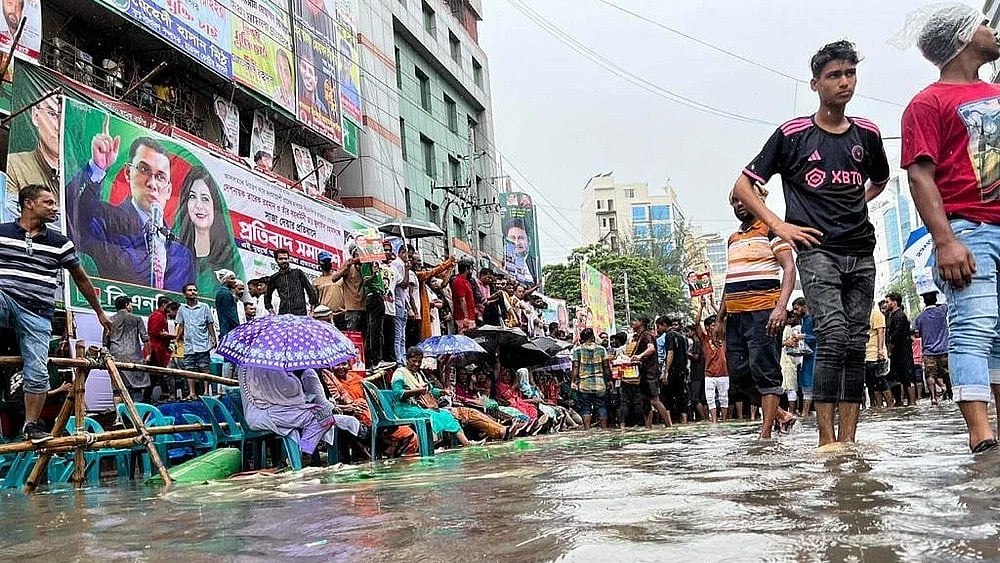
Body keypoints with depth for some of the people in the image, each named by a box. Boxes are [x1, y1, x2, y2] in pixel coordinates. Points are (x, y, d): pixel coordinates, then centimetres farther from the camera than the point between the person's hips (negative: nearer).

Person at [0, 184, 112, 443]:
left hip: (38, 313, 1)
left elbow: (81, 279, 17)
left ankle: (31, 425, 8)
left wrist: (99, 312, 20)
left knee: (37, 372, -3)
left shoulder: (60, 243, 10)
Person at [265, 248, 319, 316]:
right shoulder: (274, 278, 14)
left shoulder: (298, 273, 9)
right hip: (283, 314, 1)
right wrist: (270, 309, 16)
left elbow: (310, 290, 10)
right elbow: (267, 296, 27)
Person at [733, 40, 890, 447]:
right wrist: (779, 226, -5)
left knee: (856, 343, 2)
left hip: (861, 252, 5)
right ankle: (826, 438, -12)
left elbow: (880, 180, 33)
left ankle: (848, 438, 6)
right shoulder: (793, 134, 0)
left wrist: (853, 205, 14)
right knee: (833, 335, -18)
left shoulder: (867, 134, 12)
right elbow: (743, 187, 3)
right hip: (816, 250, -5)